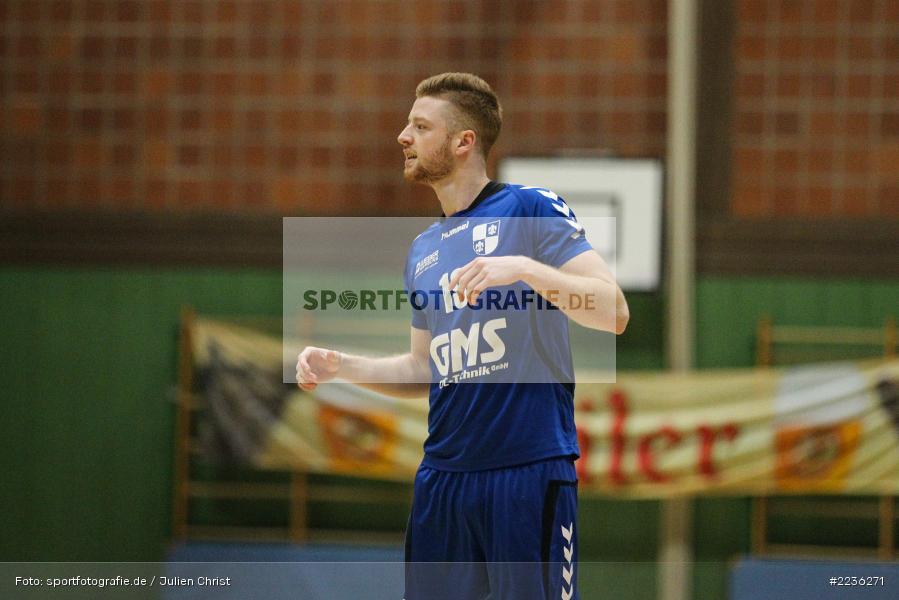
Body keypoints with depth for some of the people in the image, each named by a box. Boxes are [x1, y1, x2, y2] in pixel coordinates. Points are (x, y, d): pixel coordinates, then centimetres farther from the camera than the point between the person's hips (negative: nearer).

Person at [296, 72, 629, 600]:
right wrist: (340, 365, 12)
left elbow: (614, 312, -12)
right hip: (443, 474, 7)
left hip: (530, 471, -7)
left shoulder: (532, 209, -3)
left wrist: (527, 269, -25)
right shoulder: (423, 250, 18)